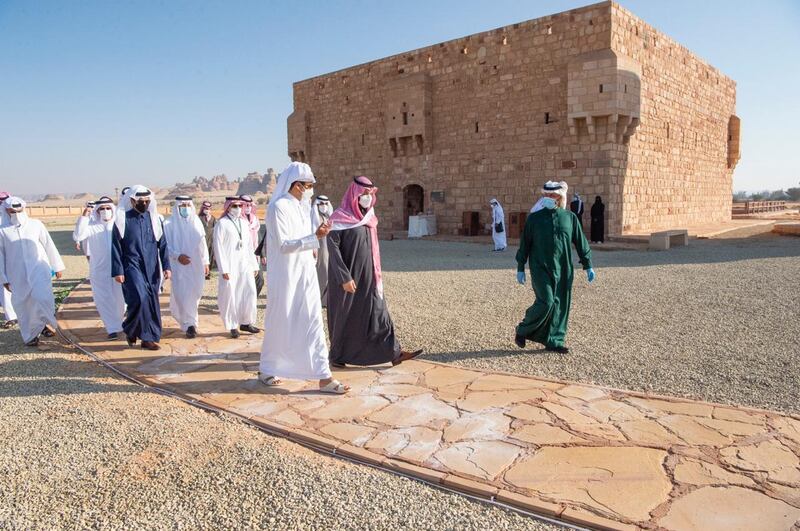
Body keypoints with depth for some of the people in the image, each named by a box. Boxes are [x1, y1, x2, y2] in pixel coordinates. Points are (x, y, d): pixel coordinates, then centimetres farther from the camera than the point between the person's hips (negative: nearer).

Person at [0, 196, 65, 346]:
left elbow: (49, 246, 6)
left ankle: (45, 324, 6)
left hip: (39, 270, -1)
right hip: (17, 276, 1)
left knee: (43, 298, -19)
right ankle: (30, 336, 23)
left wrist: (57, 266, 8)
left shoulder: (36, 225, 0)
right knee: (22, 306, 7)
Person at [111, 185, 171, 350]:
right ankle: (130, 330, 7)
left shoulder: (154, 218, 7)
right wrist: (118, 271, -6)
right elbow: (116, 247, -1)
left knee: (152, 301, 4)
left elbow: (162, 244, 8)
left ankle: (148, 338, 16)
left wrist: (166, 266, -1)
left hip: (152, 268, 4)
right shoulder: (122, 219, -2)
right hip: (132, 267, -4)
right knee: (140, 298, -18)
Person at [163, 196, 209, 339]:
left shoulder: (196, 221, 8)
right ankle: (189, 324, 0)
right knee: (183, 294, -7)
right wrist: (177, 256, -19)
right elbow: (165, 244, -4)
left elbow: (203, 243, 11)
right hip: (179, 266, -4)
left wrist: (206, 262, 9)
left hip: (196, 265, 4)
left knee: (194, 293, 8)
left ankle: (178, 313, 32)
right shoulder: (169, 223, -4)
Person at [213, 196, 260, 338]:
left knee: (250, 292, 2)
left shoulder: (244, 223, 13)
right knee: (230, 295, 0)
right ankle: (233, 326, 11)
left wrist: (254, 264, 13)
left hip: (245, 264, 5)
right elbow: (218, 247, -8)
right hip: (230, 265, -5)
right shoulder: (222, 223, -4)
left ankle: (245, 322, 16)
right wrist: (223, 269, -13)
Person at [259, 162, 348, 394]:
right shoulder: (278, 207, -13)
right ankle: (266, 369, 28)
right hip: (285, 275, -7)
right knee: (280, 323, 8)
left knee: (313, 322, 3)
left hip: (306, 273, 7)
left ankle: (323, 376, 5)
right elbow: (283, 245, -20)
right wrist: (315, 237, -25)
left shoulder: (303, 206, 10)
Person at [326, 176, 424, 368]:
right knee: (344, 315, 6)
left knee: (378, 312, 2)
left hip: (367, 276, 6)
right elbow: (332, 247, -18)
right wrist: (344, 277, -23)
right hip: (347, 276, -6)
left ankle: (394, 352, 2)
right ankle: (336, 355, 23)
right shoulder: (340, 218, -13)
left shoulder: (368, 217, 8)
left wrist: (376, 273, 18)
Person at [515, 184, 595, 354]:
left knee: (560, 305, 3)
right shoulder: (534, 218, 1)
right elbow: (524, 244, 3)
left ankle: (553, 341, 14)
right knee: (545, 303, -13)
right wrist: (520, 269, 1)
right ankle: (522, 331, 7)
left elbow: (581, 243, 8)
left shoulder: (570, 217, 6)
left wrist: (588, 266, 4)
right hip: (541, 268, -3)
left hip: (563, 270, 3)